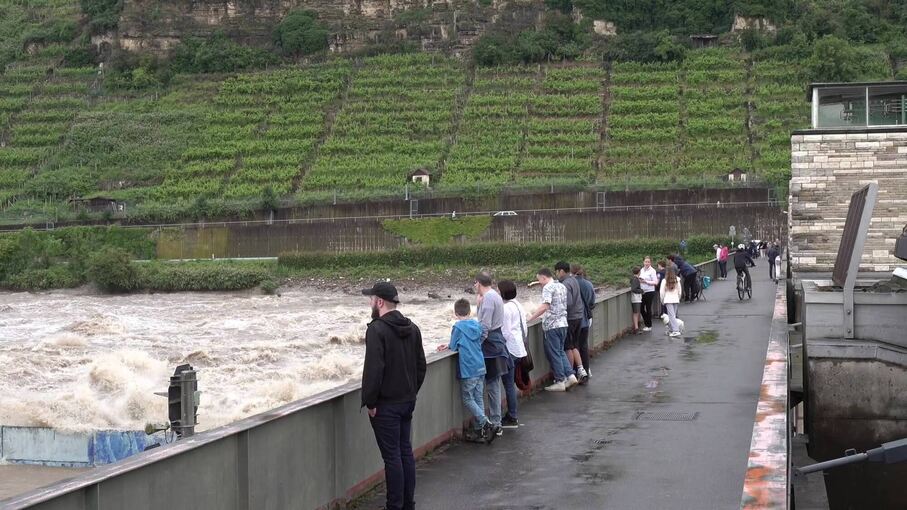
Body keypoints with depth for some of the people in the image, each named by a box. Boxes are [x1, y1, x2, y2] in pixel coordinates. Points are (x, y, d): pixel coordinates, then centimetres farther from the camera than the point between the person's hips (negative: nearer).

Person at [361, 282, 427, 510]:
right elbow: (421, 365, 13)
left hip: (386, 404, -8)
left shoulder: (377, 329, -17)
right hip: (408, 401, 8)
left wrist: (370, 402, -14)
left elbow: (373, 369, -22)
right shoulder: (412, 328, 9)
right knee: (406, 451, 15)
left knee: (392, 456, -2)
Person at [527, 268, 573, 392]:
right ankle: (570, 375, 11)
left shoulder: (548, 288, -13)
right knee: (560, 351, 19)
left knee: (554, 354, 0)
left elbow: (545, 306, -24)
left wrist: (529, 318, -21)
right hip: (563, 323, 8)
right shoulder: (562, 286, 14)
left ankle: (560, 382, 3)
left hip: (552, 325, -8)